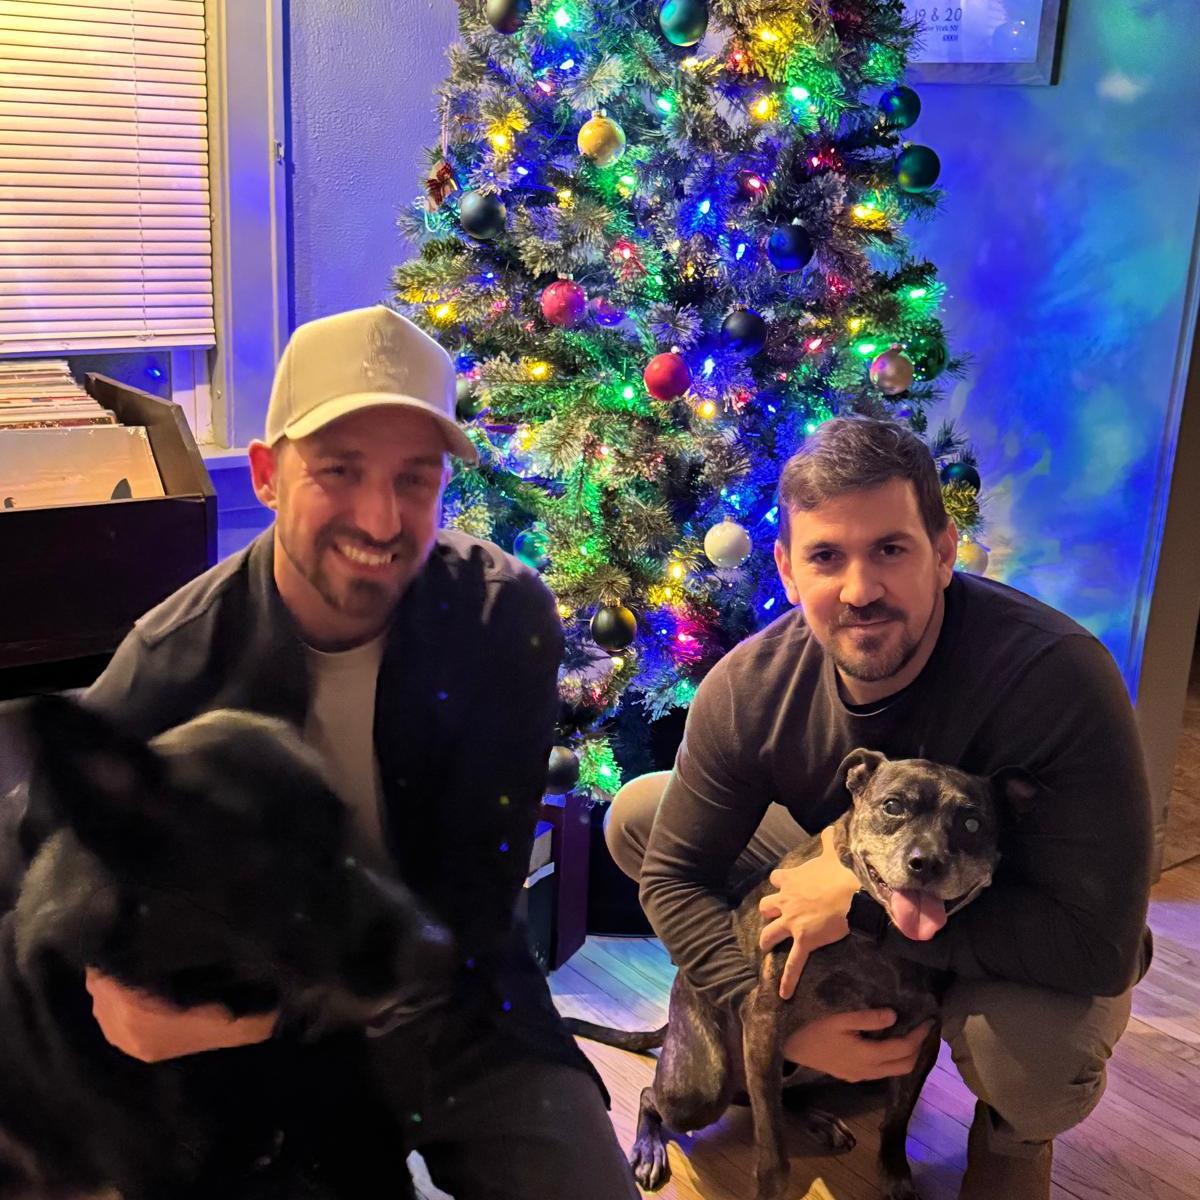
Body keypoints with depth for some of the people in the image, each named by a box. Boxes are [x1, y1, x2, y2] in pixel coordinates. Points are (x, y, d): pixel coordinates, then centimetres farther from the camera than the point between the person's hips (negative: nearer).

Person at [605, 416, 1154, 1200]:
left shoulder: (1058, 677, -35)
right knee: (637, 814, -7)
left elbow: (1099, 943, -37)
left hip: (1010, 944, -4)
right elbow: (674, 873, -11)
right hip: (853, 880, 4)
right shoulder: (751, 689, -22)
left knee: (1034, 1056, -39)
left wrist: (866, 905, -35)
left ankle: (1013, 1130, 3)